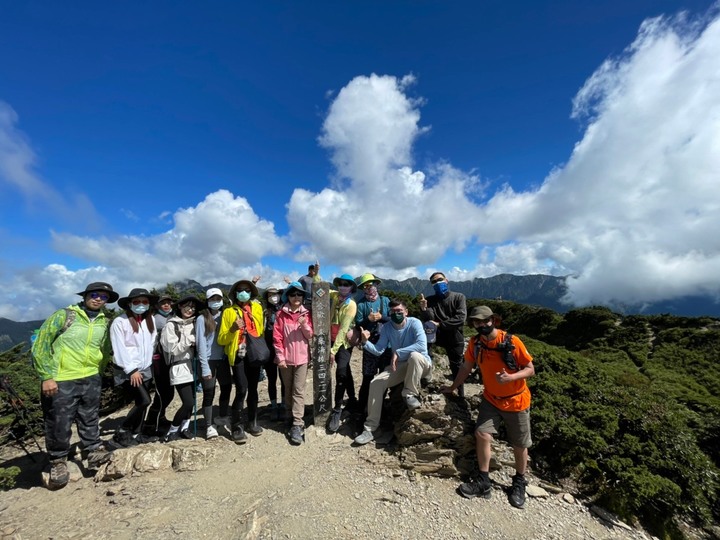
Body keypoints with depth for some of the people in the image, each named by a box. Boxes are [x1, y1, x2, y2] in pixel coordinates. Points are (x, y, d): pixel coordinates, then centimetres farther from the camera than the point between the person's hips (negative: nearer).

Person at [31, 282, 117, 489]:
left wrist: (97, 373, 14)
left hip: (91, 380, 4)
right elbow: (40, 346, -9)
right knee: (58, 424, 6)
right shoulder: (63, 315, -9)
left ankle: (95, 452, 29)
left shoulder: (104, 322, 5)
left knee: (90, 420, 15)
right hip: (60, 381, -4)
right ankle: (58, 462, 25)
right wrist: (47, 377, -13)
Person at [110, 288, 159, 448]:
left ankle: (136, 434, 24)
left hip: (145, 368, 6)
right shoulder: (120, 322, -12)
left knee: (141, 402, 10)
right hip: (127, 370, -6)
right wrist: (131, 370, -15)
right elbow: (119, 349, -14)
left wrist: (148, 361, 6)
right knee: (144, 400, -12)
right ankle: (121, 433, 6)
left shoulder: (150, 320, 5)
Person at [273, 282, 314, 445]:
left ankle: (297, 425, -1)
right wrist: (280, 356, -8)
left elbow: (311, 336, 2)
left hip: (302, 357, 0)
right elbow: (277, 337, -3)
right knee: (288, 389, 14)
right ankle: (290, 417, 30)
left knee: (299, 391, -3)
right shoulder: (281, 314, -1)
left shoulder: (307, 314, 2)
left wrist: (305, 325, -17)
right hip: (286, 358, 1)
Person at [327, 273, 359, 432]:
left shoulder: (351, 305, -15)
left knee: (341, 373, -17)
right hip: (332, 340, 5)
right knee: (346, 372, 17)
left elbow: (343, 329, -19)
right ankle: (352, 400, 34)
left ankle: (337, 411, -5)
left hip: (344, 342, -5)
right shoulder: (334, 295, 0)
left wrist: (334, 350, -22)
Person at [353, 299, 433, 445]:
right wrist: (366, 342, -26)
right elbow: (378, 351, -7)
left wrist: (398, 352, -30)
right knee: (376, 382, -14)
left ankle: (410, 395, -17)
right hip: (400, 366, 5)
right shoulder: (386, 328, -2)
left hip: (421, 365, -4)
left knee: (414, 355, -39)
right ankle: (370, 428, -5)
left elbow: (422, 346, -32)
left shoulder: (414, 323, -17)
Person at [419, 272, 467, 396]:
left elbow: (460, 319, -16)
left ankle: (461, 394, 31)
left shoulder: (458, 297, -4)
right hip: (437, 335, 1)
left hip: (454, 338, -1)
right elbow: (427, 320, -12)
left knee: (456, 368, 7)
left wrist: (439, 324, -20)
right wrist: (424, 309, -33)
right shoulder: (430, 300, 1)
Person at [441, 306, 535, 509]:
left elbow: (530, 369, -16)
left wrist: (510, 377, -35)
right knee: (482, 434, -10)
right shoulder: (475, 342, -11)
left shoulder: (512, 341, -23)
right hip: (491, 399, 3)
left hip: (516, 401, -2)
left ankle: (519, 483, 37)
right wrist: (452, 388, 9)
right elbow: (466, 367, 2)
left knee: (519, 445, 11)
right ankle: (484, 483, 8)